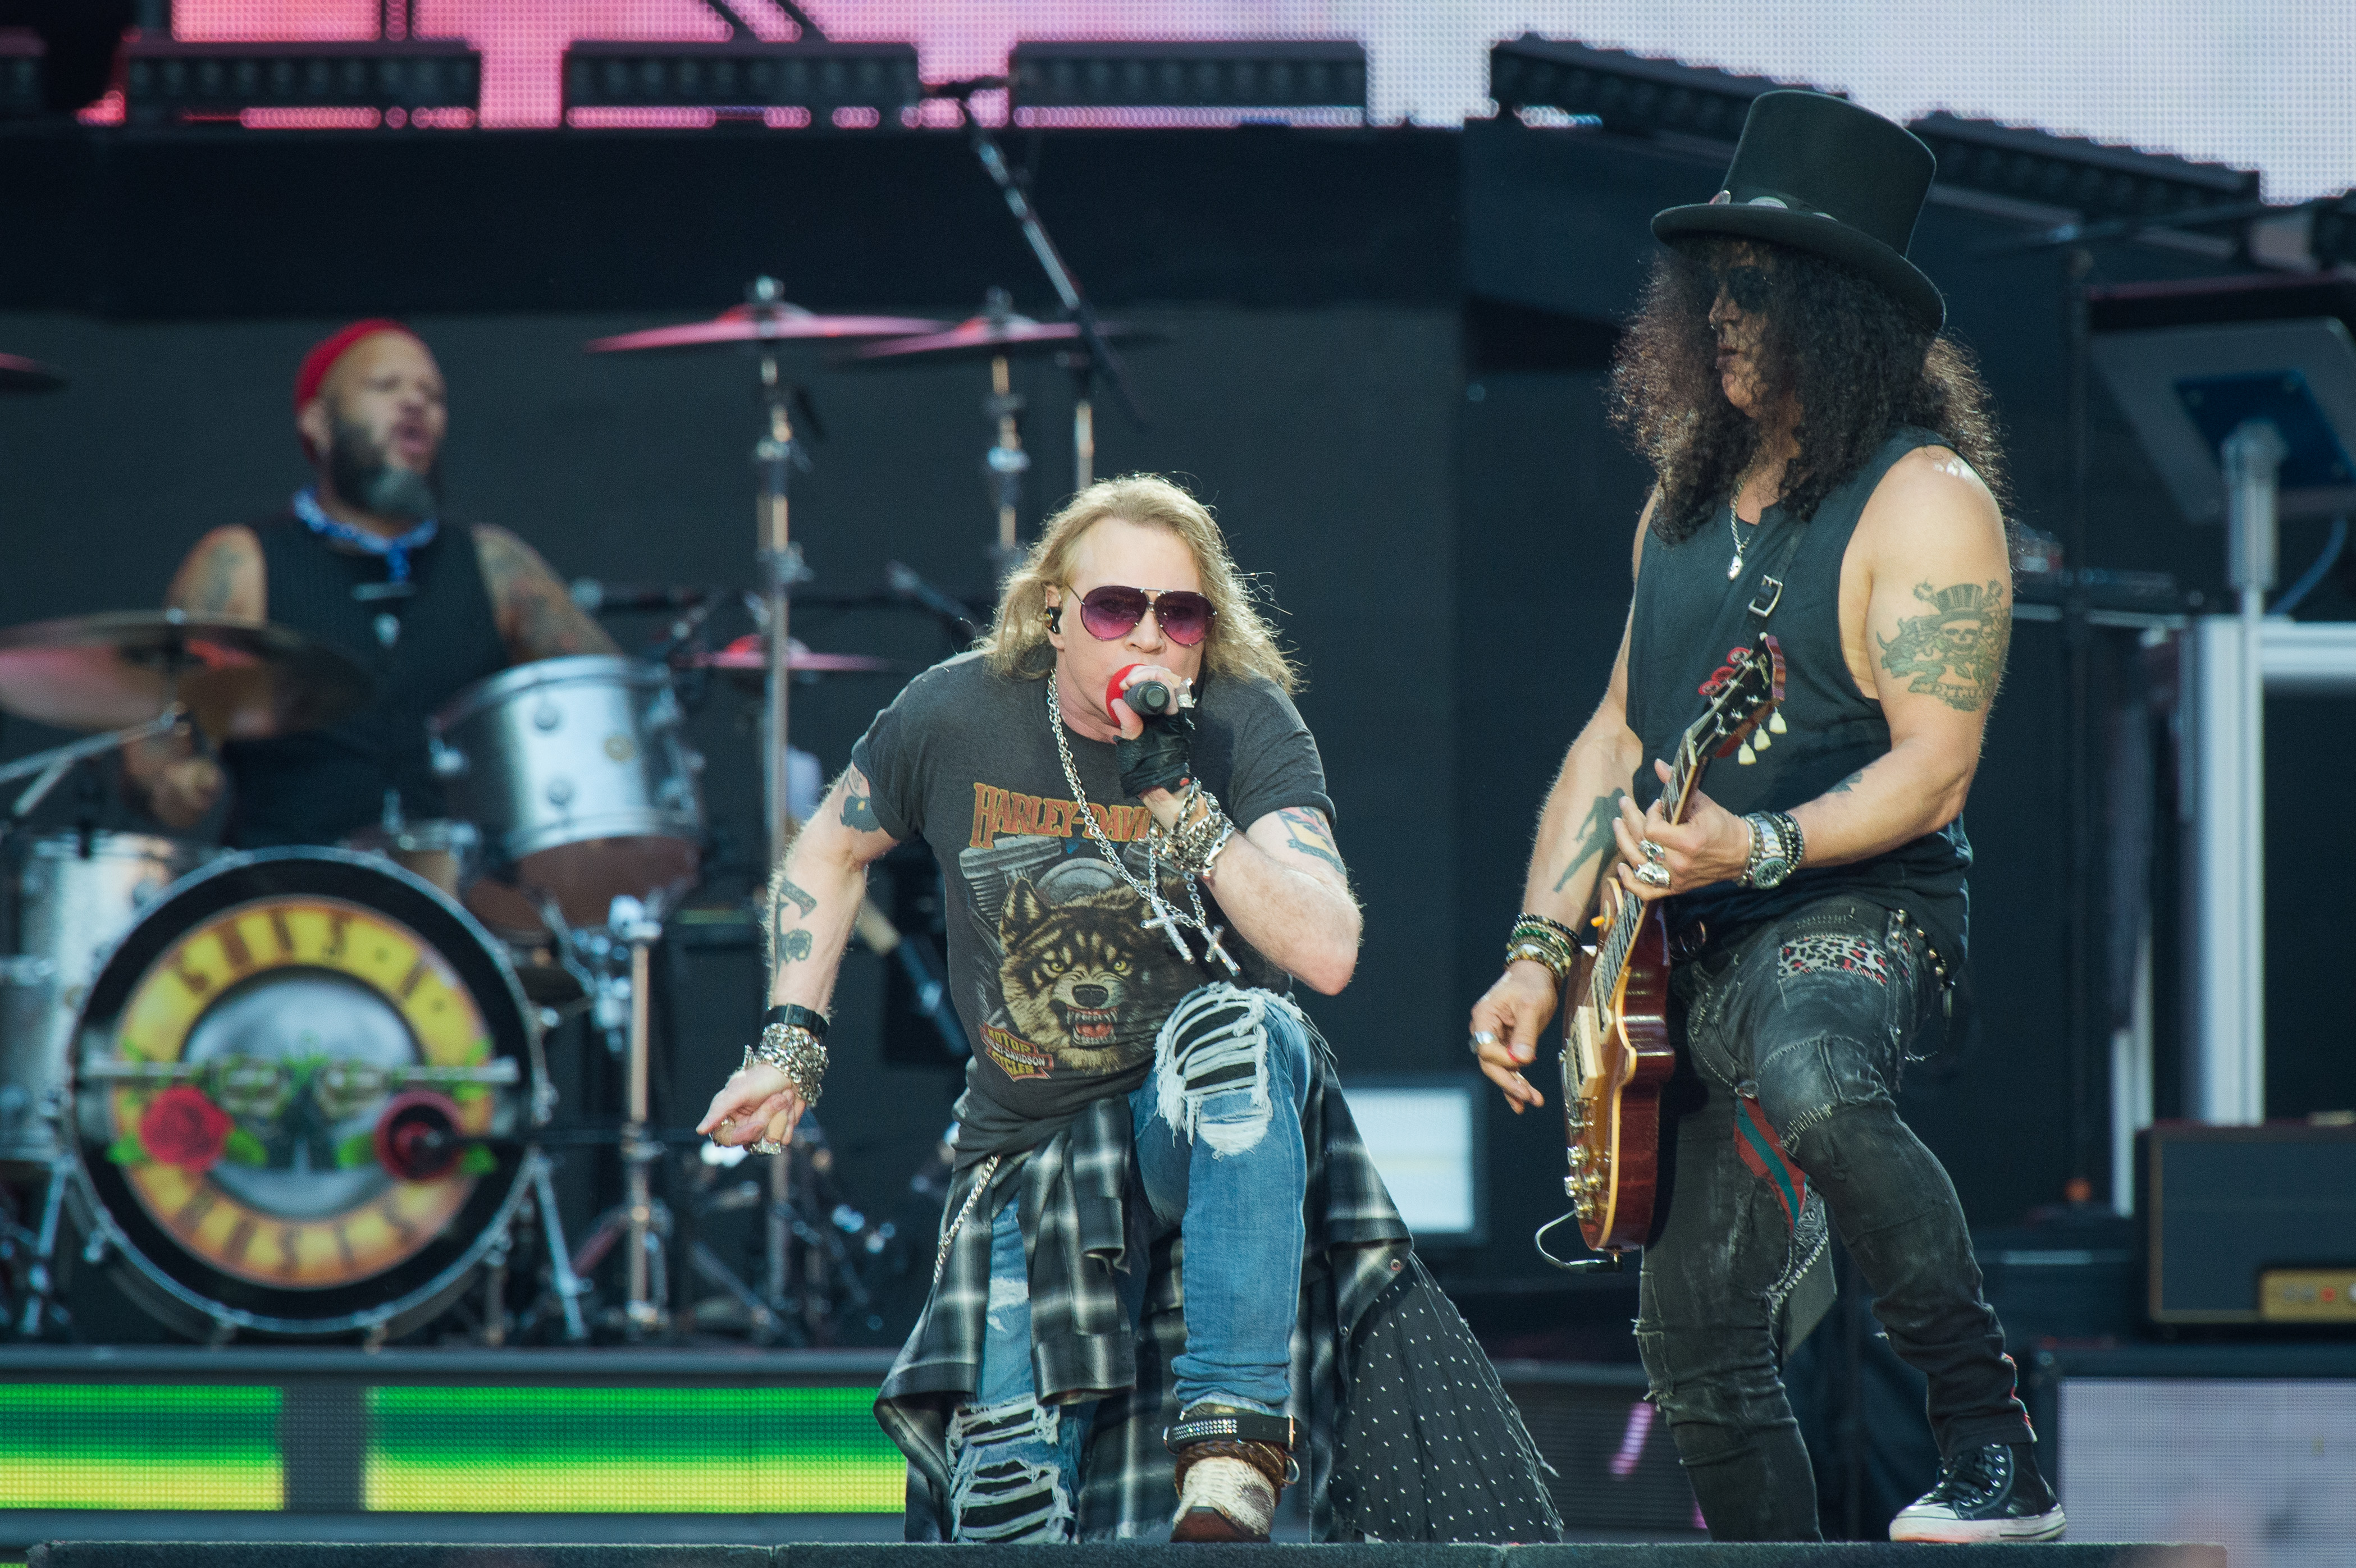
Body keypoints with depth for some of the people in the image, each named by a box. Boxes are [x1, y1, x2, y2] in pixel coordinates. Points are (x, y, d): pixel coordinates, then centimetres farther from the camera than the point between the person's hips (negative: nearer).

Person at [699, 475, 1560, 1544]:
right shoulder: (956, 718, -6)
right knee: (1004, 1512, -7)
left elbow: (1327, 952, -25)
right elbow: (828, 853, 14)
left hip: (1207, 1128, -2)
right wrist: (793, 1045, 7)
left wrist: (1177, 798, -32)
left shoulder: (1245, 726, -12)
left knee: (1235, 1032, -40)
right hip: (1027, 1154, 2)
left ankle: (1234, 1447, -41)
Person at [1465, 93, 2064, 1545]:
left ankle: (1998, 1459, -36)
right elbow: (1618, 734, 18)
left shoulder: (1921, 499, -10)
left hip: (1858, 918, -8)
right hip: (1690, 955, 8)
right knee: (1700, 1347, 8)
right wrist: (1541, 950, 9)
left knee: (1808, 1079, -42)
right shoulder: (1689, 499, 13)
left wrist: (1756, 849, -33)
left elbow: (1934, 771, -18)